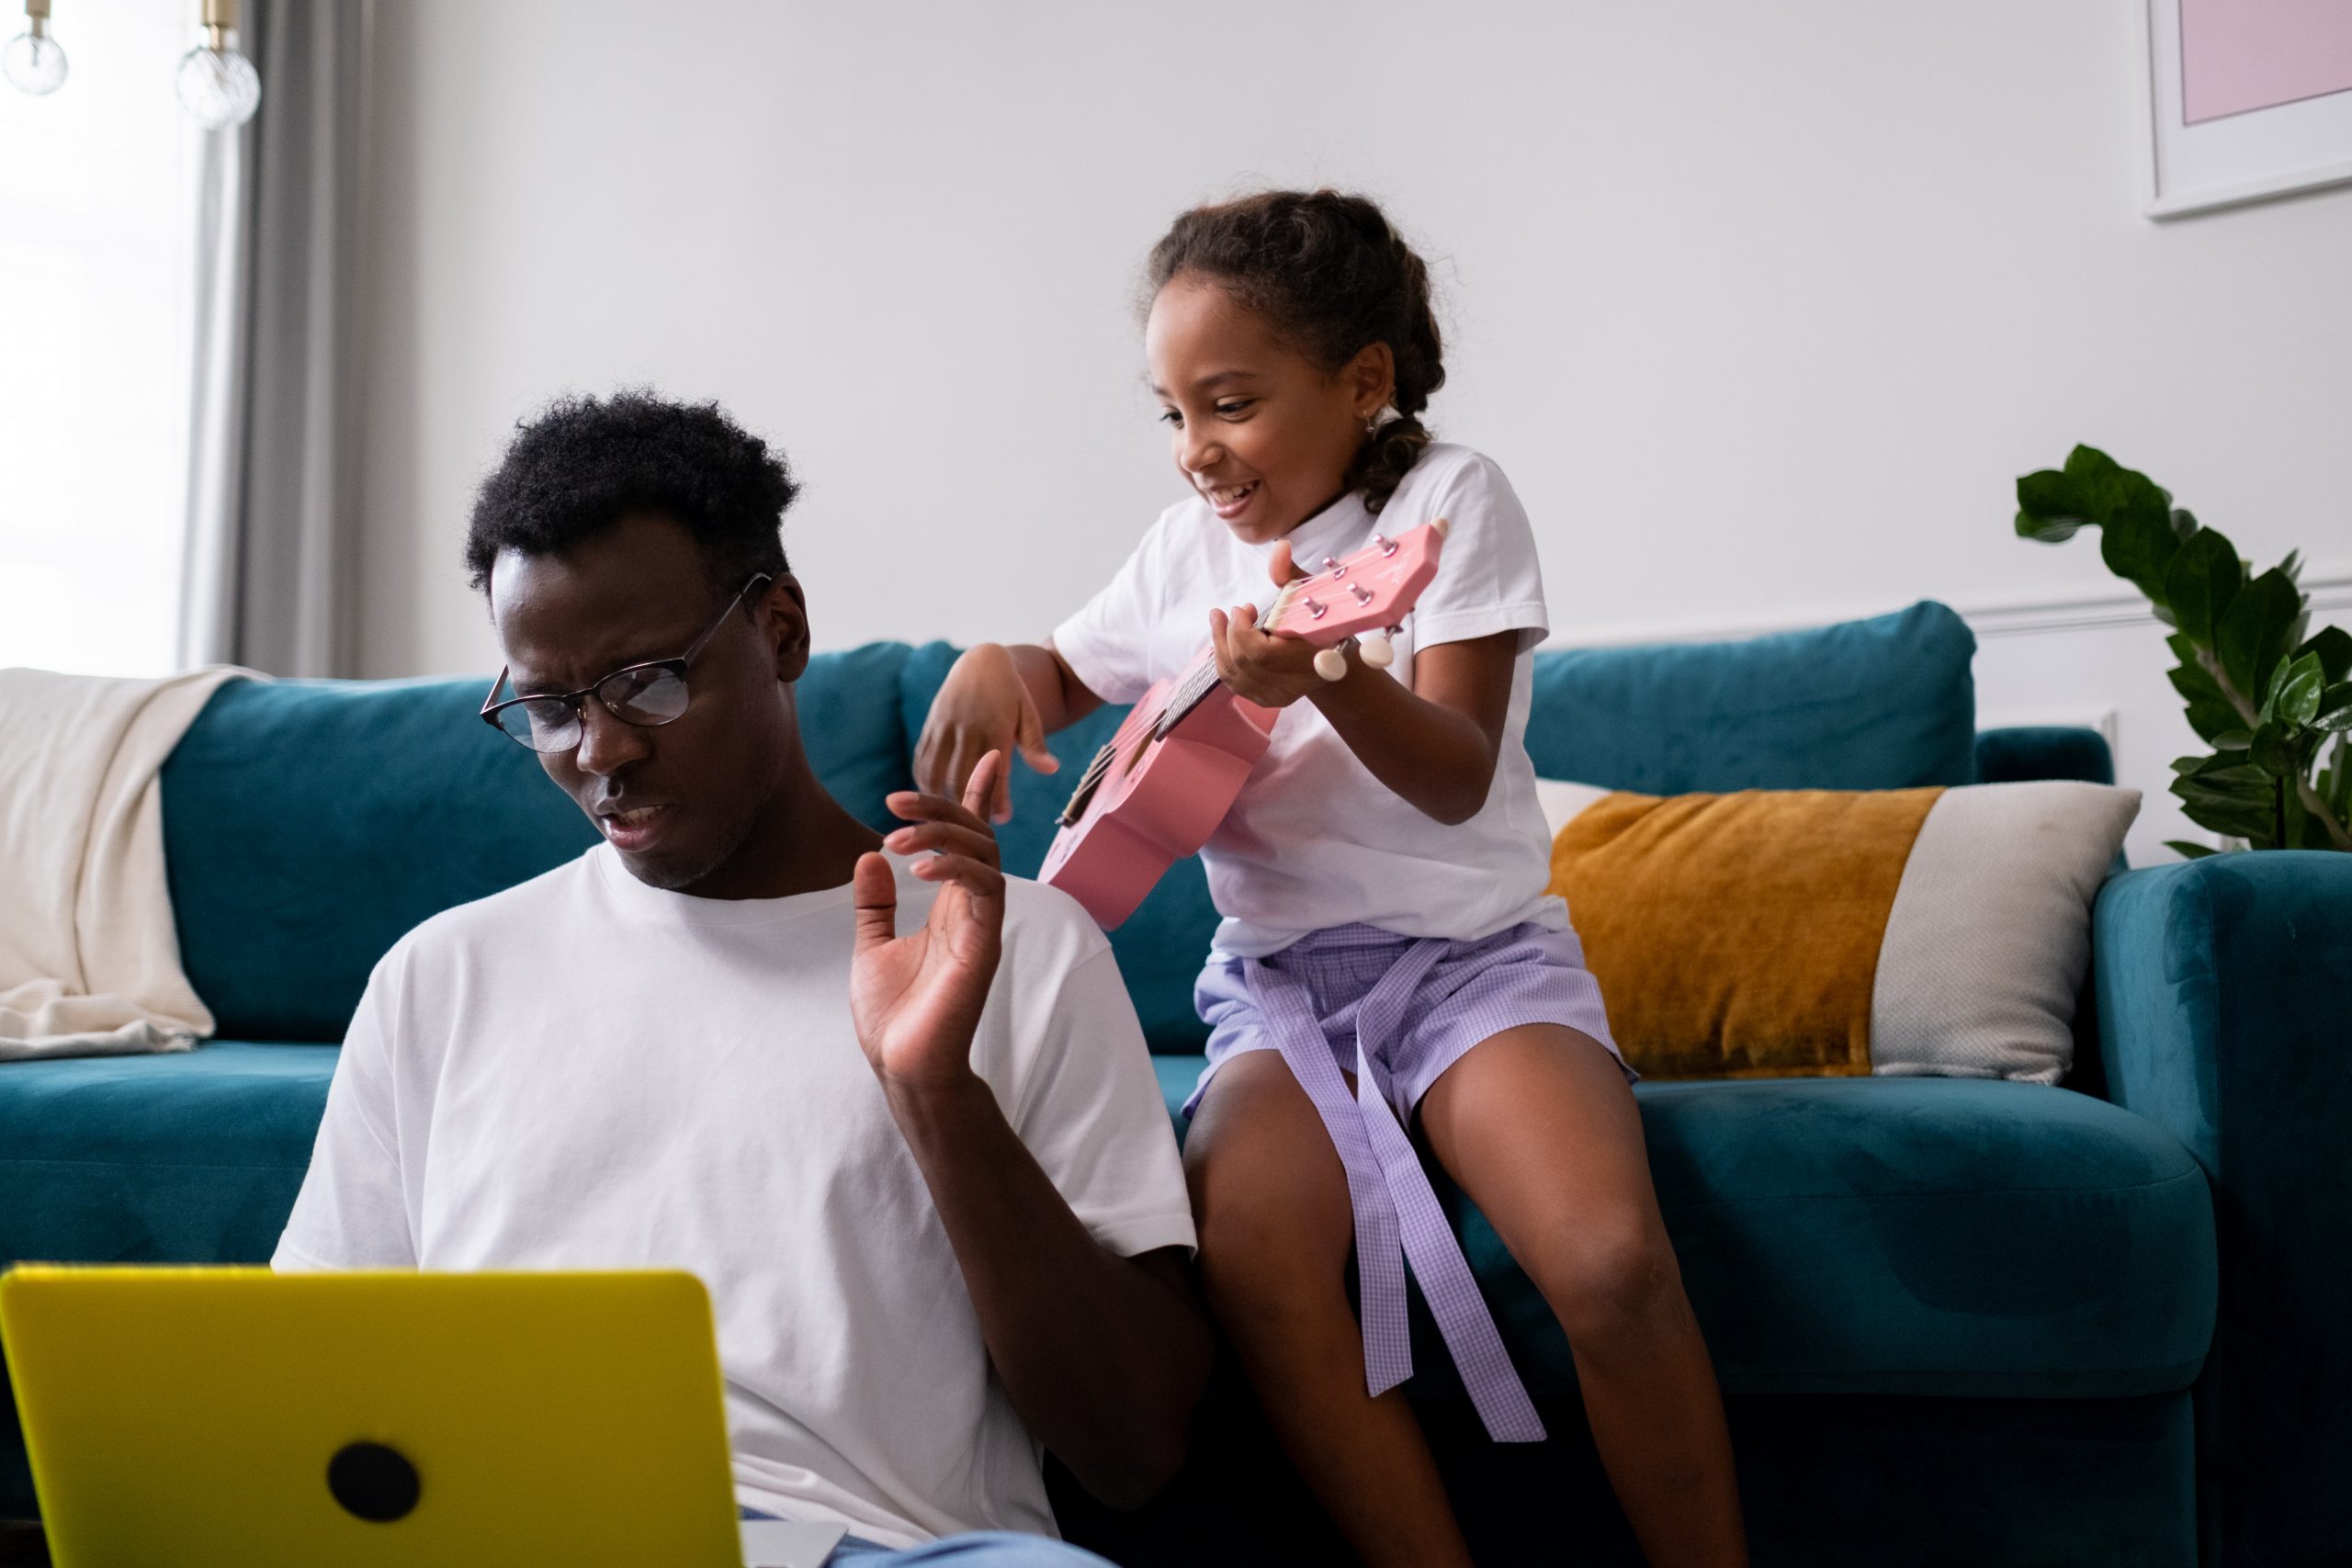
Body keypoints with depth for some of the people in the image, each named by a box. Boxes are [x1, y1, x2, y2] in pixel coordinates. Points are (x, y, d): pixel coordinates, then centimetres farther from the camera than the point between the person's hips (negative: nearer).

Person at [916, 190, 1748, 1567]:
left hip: (1474, 950, -3)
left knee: (1614, 1261, -30)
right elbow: (1062, 681, 25)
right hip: (1278, 974, 3)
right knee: (1247, 1248, -30)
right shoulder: (1187, 549, 11)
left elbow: (1458, 779, -12)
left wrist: (1332, 675, -33)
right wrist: (992, 664, 0)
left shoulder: (1451, 498, -2)